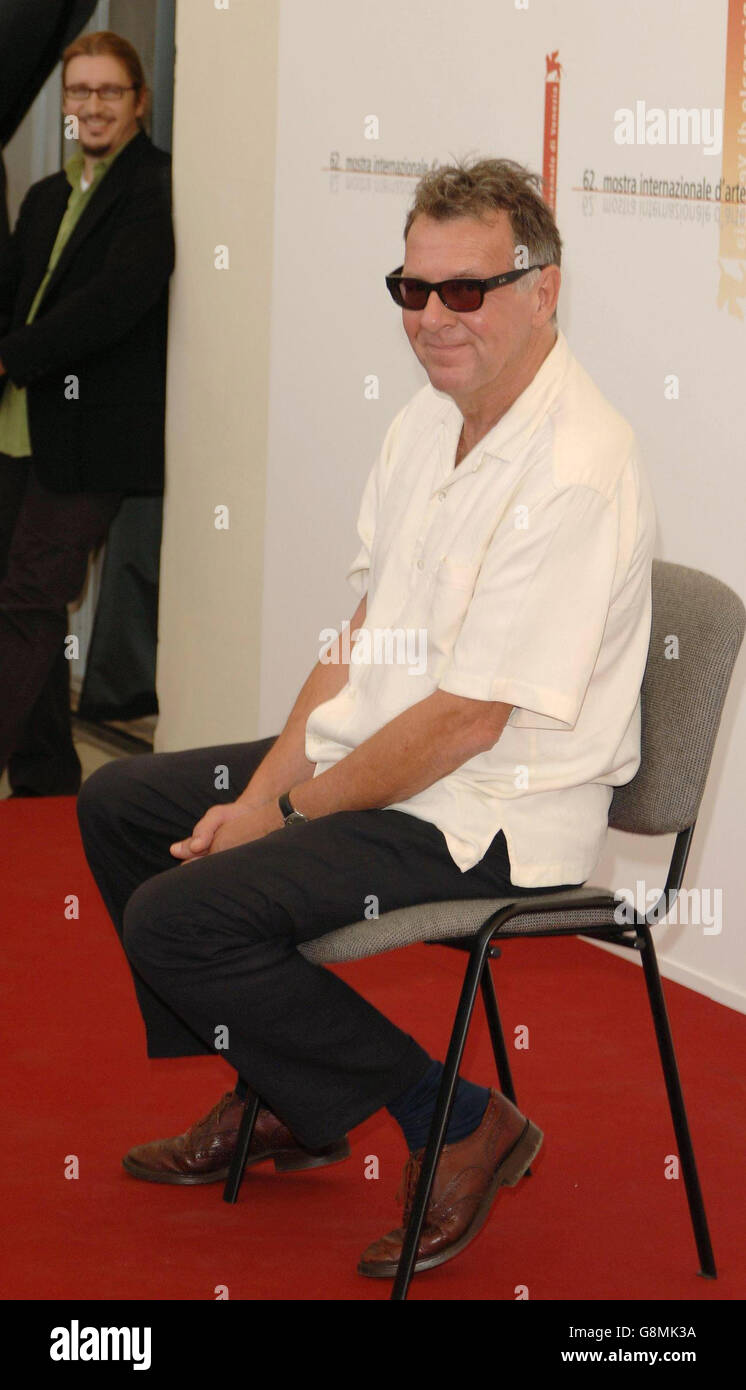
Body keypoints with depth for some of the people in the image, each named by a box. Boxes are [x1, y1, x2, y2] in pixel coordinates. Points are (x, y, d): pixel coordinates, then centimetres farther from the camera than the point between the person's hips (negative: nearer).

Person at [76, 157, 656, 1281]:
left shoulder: (576, 472, -25)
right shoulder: (428, 422, 5)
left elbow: (468, 721, -24)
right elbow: (363, 634, 11)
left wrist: (286, 809, -15)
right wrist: (266, 784, -1)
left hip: (489, 819, -10)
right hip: (376, 762, 10)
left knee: (179, 916, -20)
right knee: (120, 804, 17)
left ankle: (457, 1124, -6)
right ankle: (274, 1100, 25)